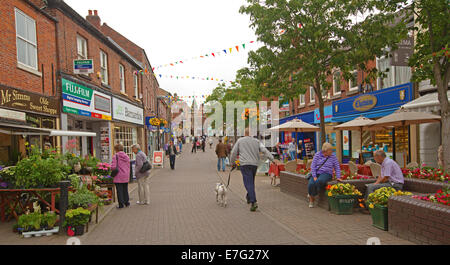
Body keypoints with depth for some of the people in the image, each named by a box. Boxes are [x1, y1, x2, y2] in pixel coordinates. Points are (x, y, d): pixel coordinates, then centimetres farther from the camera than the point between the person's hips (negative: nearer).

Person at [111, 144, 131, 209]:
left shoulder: (115, 156, -11)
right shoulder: (126, 156, 5)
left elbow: (113, 166, -18)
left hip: (118, 177, -5)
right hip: (126, 176, 5)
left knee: (119, 190, 3)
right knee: (125, 189, 17)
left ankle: (121, 204, 5)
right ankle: (126, 202, 24)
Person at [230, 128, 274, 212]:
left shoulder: (240, 141, 6)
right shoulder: (256, 141, 10)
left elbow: (234, 153, 9)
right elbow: (264, 150, -1)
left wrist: (232, 163, 22)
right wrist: (272, 159, -3)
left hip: (245, 164, -3)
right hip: (255, 164, 4)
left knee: (248, 183, -8)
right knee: (251, 181, 21)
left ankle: (253, 202, -20)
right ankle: (249, 198, 35)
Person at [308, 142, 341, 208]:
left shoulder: (333, 156, 3)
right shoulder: (317, 155, 1)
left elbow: (337, 167, 10)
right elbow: (313, 166, -3)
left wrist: (338, 177, -2)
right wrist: (314, 176, -13)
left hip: (326, 174, -1)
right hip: (316, 173, 1)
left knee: (319, 181, -37)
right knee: (311, 184, -31)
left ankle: (312, 195, -7)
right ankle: (311, 200, -4)